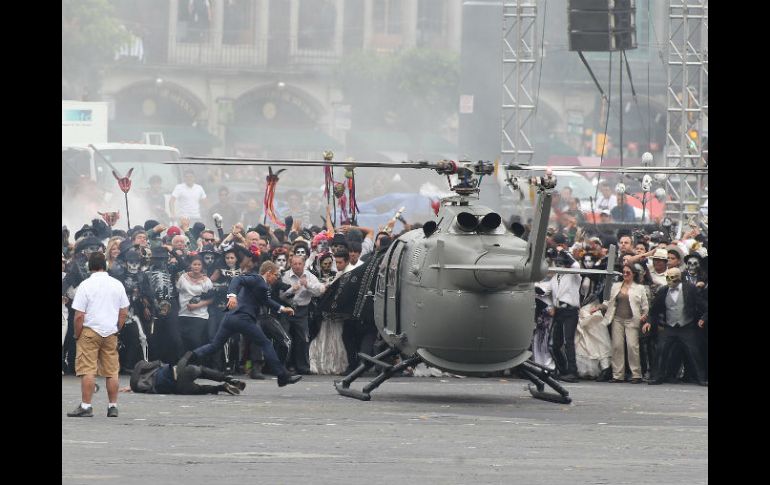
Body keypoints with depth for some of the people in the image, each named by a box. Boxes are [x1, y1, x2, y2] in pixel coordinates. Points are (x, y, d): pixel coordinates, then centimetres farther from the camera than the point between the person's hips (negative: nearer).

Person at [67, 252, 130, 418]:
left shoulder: (85, 285, -8)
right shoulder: (117, 285, 6)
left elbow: (79, 315, -10)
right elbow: (124, 313, 9)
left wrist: (77, 335, 0)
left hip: (90, 331, -4)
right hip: (110, 332, 4)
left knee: (87, 370, -4)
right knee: (112, 371, 8)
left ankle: (86, 406, -8)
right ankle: (113, 406, 11)